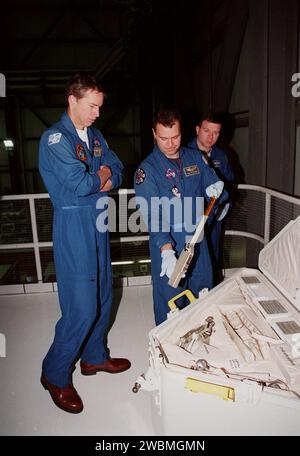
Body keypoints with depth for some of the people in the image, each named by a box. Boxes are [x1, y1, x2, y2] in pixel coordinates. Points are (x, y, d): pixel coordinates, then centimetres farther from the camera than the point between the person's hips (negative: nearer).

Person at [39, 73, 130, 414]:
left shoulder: (95, 136, 13)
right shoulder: (55, 138, -12)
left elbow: (117, 170, 14)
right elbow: (79, 184, -23)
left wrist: (106, 177, -8)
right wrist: (101, 175, -4)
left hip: (97, 222, 8)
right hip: (73, 225, -8)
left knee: (102, 295, 16)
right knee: (81, 307, -5)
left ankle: (94, 356, 36)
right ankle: (55, 375, 17)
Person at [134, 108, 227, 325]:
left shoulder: (195, 157, 4)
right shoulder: (147, 169, -13)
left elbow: (213, 181, 18)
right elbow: (152, 215, -22)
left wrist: (215, 187, -8)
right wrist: (166, 250, -35)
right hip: (167, 243, -5)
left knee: (203, 288, 20)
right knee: (170, 299, 4)